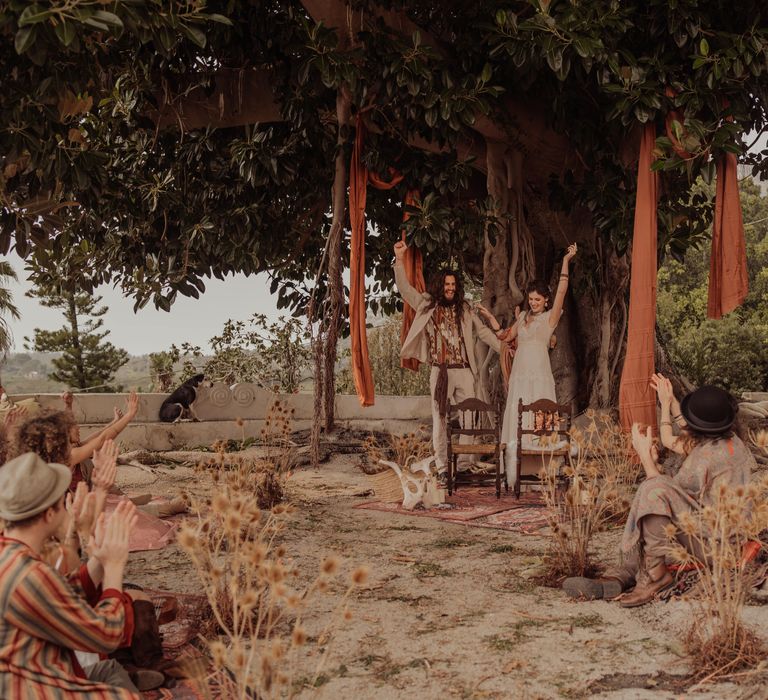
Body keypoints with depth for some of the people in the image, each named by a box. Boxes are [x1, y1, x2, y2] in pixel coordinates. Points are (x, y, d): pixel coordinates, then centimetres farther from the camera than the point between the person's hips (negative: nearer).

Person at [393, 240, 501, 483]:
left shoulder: (464, 310, 12)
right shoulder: (427, 305, 6)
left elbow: (483, 331, 18)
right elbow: (404, 288, 1)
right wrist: (399, 260, -7)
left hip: (464, 372, 2)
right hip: (440, 371, -2)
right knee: (440, 420, 1)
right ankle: (443, 469, 5)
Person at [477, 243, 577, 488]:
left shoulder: (550, 317, 1)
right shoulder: (524, 317, 16)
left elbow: (562, 291, -11)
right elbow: (506, 337, 24)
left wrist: (566, 262, -16)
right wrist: (490, 317, 15)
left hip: (539, 374, -5)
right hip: (519, 373, 5)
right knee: (517, 420, 5)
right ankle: (515, 473, 10)